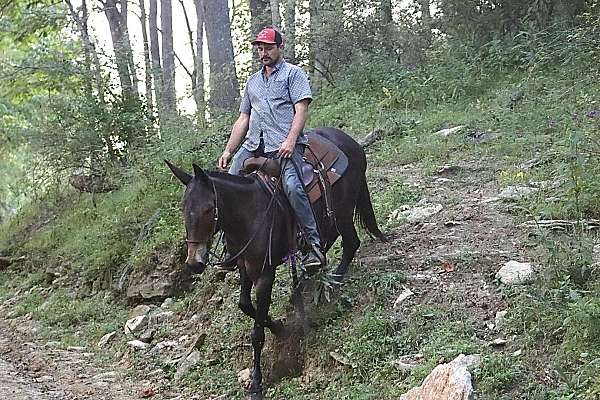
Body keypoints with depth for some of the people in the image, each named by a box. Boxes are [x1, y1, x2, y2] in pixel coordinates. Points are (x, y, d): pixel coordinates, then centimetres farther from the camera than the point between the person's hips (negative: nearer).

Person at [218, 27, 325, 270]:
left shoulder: (293, 74, 10)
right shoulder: (253, 82, 29)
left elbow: (301, 110, -3)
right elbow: (243, 120, 28)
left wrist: (290, 141, -18)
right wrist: (228, 151, 17)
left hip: (284, 143, -6)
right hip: (253, 144, 6)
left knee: (292, 187, -29)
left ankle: (315, 245, -25)